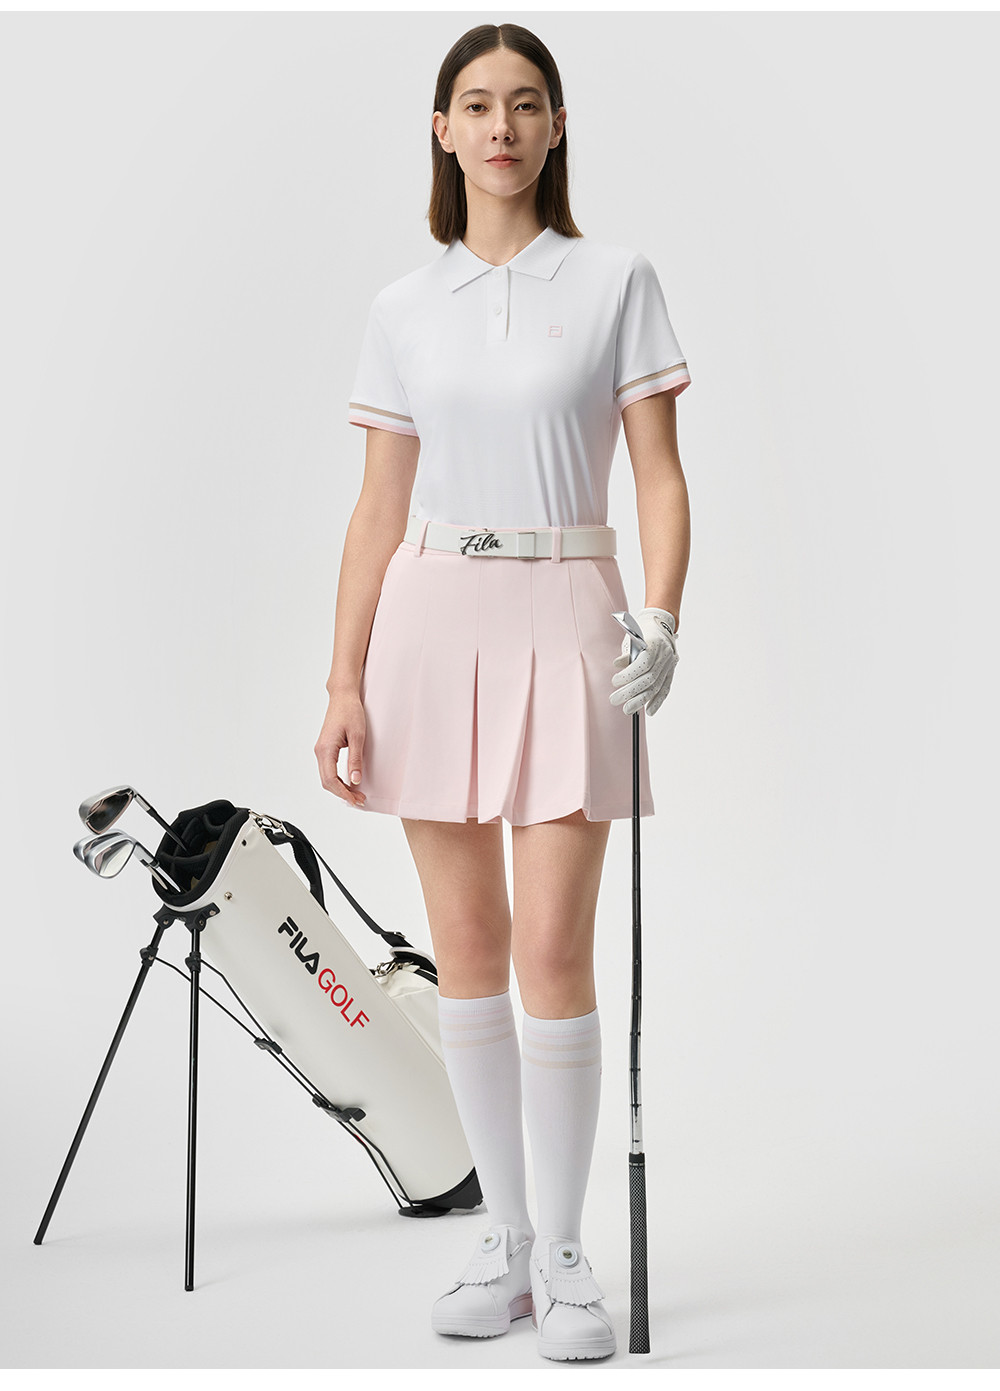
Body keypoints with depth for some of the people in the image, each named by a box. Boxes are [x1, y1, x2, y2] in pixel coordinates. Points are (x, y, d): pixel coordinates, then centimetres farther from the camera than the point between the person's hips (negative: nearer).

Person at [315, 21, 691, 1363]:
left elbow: (661, 477, -1)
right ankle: (504, 1238, 19)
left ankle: (565, 1251, 10)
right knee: (466, 946, 6)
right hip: (433, 621, 3)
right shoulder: (405, 307, 9)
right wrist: (345, 681, 2)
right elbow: (379, 508, 8)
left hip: (562, 620, -3)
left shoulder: (615, 280, 2)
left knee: (553, 950, -6)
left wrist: (663, 621, -17)